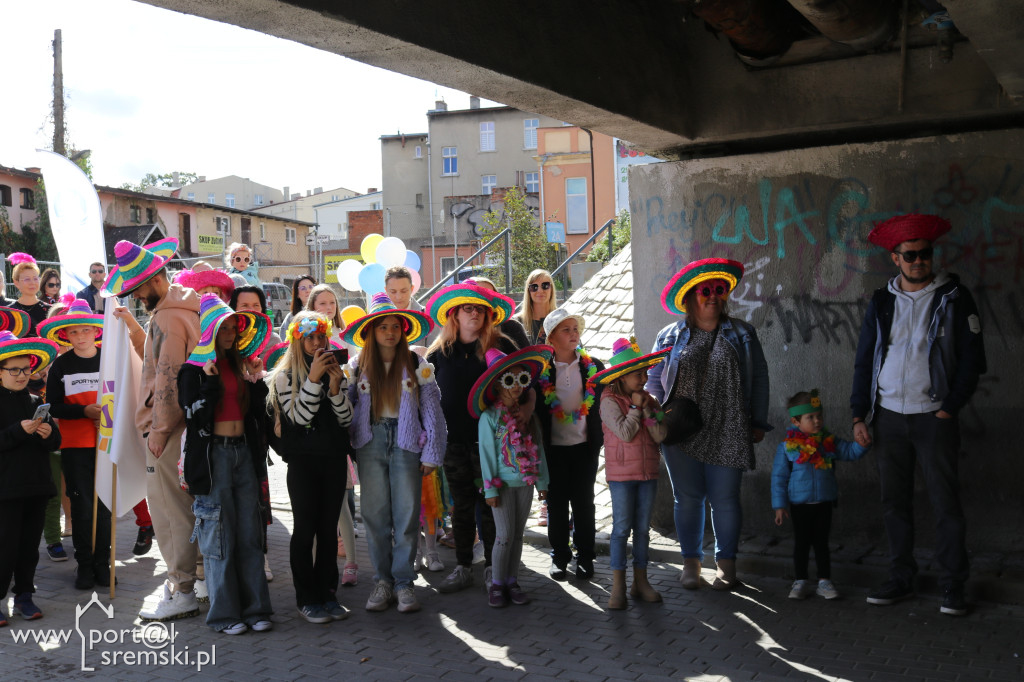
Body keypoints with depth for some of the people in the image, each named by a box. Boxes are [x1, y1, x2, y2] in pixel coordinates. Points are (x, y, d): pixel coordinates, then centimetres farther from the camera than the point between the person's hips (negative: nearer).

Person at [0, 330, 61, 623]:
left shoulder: (36, 403, 10)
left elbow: (55, 443, 12)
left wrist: (48, 434, -9)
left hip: (37, 485, 5)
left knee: (30, 544, 11)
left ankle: (24, 596, 21)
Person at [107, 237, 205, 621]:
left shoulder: (167, 318, -16)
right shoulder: (181, 309, 15)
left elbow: (169, 378, -21)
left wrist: (158, 431, -19)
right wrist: (132, 325, 13)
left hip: (168, 429, -10)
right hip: (180, 426, 10)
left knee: (170, 509, -4)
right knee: (185, 507, 16)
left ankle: (183, 593, 2)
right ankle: (195, 574, 25)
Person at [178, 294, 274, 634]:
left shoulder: (241, 364, 14)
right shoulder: (193, 369, -2)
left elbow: (257, 414, 11)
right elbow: (194, 415, -14)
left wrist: (256, 380, 0)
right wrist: (211, 379, -18)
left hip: (244, 451, 5)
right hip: (212, 454, -5)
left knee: (250, 534, 6)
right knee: (219, 536, -1)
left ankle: (255, 608, 14)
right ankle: (224, 613, 8)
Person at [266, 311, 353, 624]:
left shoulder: (336, 372, 10)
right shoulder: (285, 376, -1)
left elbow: (346, 420, 3)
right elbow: (300, 416, -13)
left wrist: (335, 386, -12)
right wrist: (313, 379, -19)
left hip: (334, 459, 4)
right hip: (302, 461, -3)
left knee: (329, 528, 7)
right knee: (305, 528, 0)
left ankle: (327, 592, 16)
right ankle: (307, 599, 8)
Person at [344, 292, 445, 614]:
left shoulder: (417, 366, 1)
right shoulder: (357, 367, 6)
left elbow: (432, 412, 0)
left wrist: (431, 454, -4)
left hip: (406, 442, -1)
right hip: (371, 443, 2)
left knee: (407, 514, 1)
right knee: (375, 514, 5)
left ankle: (403, 581, 12)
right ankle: (382, 580, 16)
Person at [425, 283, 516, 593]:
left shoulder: (500, 346, -1)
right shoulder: (440, 350, 7)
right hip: (454, 439, 3)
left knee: (489, 503, 3)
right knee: (461, 504, 11)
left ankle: (492, 567, 16)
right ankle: (463, 568, 21)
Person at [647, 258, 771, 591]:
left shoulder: (741, 334, 7)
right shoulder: (671, 336, 7)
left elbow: (758, 378, 9)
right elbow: (654, 380, 11)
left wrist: (758, 423, 5)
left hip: (726, 434, 0)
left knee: (725, 498, 4)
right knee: (687, 498, 7)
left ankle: (725, 563, 20)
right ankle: (691, 561, 21)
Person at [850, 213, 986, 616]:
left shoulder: (954, 297, 1)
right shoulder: (882, 302, 9)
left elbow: (972, 360, 0)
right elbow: (865, 361, 12)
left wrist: (950, 408, -7)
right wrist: (859, 415, 6)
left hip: (934, 416, -3)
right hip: (889, 416, 3)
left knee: (945, 502, -1)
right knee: (894, 502, 8)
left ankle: (954, 586, 9)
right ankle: (900, 579, 18)